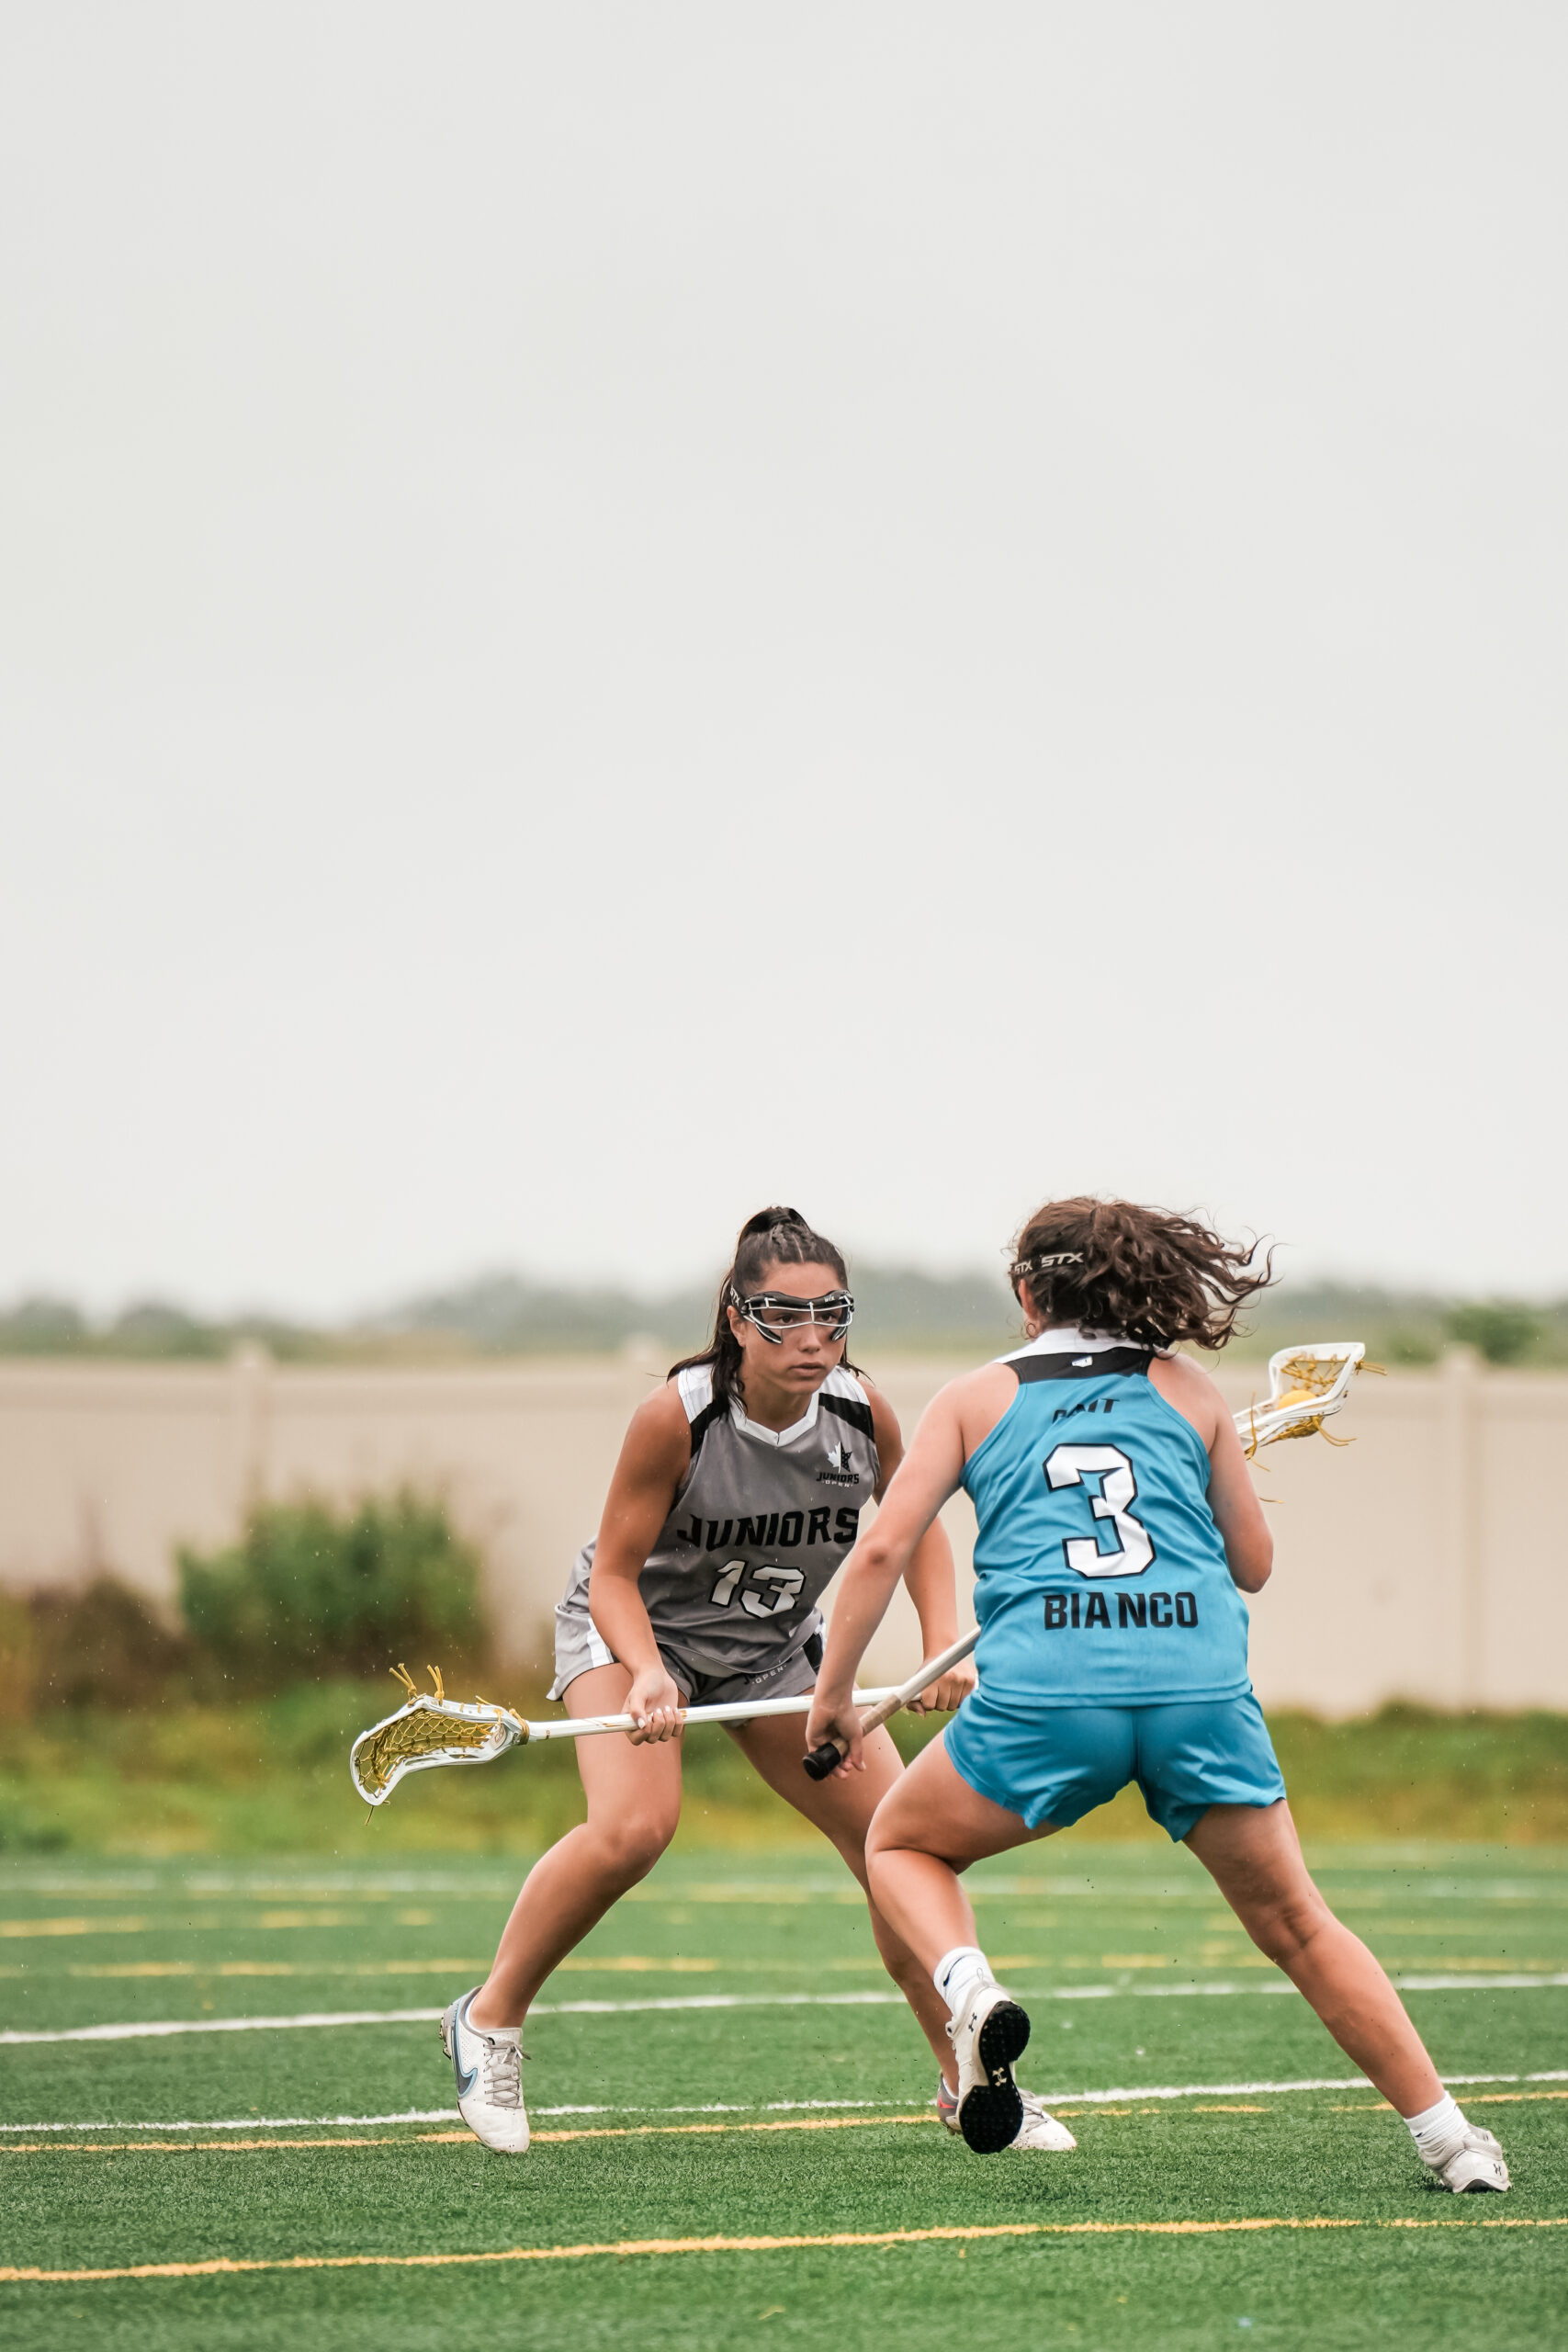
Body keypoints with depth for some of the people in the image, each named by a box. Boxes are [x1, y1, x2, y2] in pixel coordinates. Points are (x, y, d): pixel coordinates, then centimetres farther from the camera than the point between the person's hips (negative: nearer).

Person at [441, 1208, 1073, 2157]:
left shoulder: (862, 1412, -19)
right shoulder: (676, 1416, -30)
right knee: (633, 1829, -29)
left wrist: (944, 1646, -13)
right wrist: (648, 1676, -40)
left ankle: (973, 2080, 15)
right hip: (638, 1627, -4)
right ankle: (490, 2021, -8)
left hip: (780, 1646, 4)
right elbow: (615, 1573, -22)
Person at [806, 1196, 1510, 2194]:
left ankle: (970, 1990, -5)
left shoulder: (976, 1398, 16)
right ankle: (1449, 2137, 12)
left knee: (900, 1843, 24)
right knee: (1298, 1925, 17)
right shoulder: (1190, 1391, 18)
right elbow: (1254, 1564, 21)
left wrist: (834, 1695, 17)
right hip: (1206, 1690, 2)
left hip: (1044, 1696, -2)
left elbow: (882, 1549, 8)